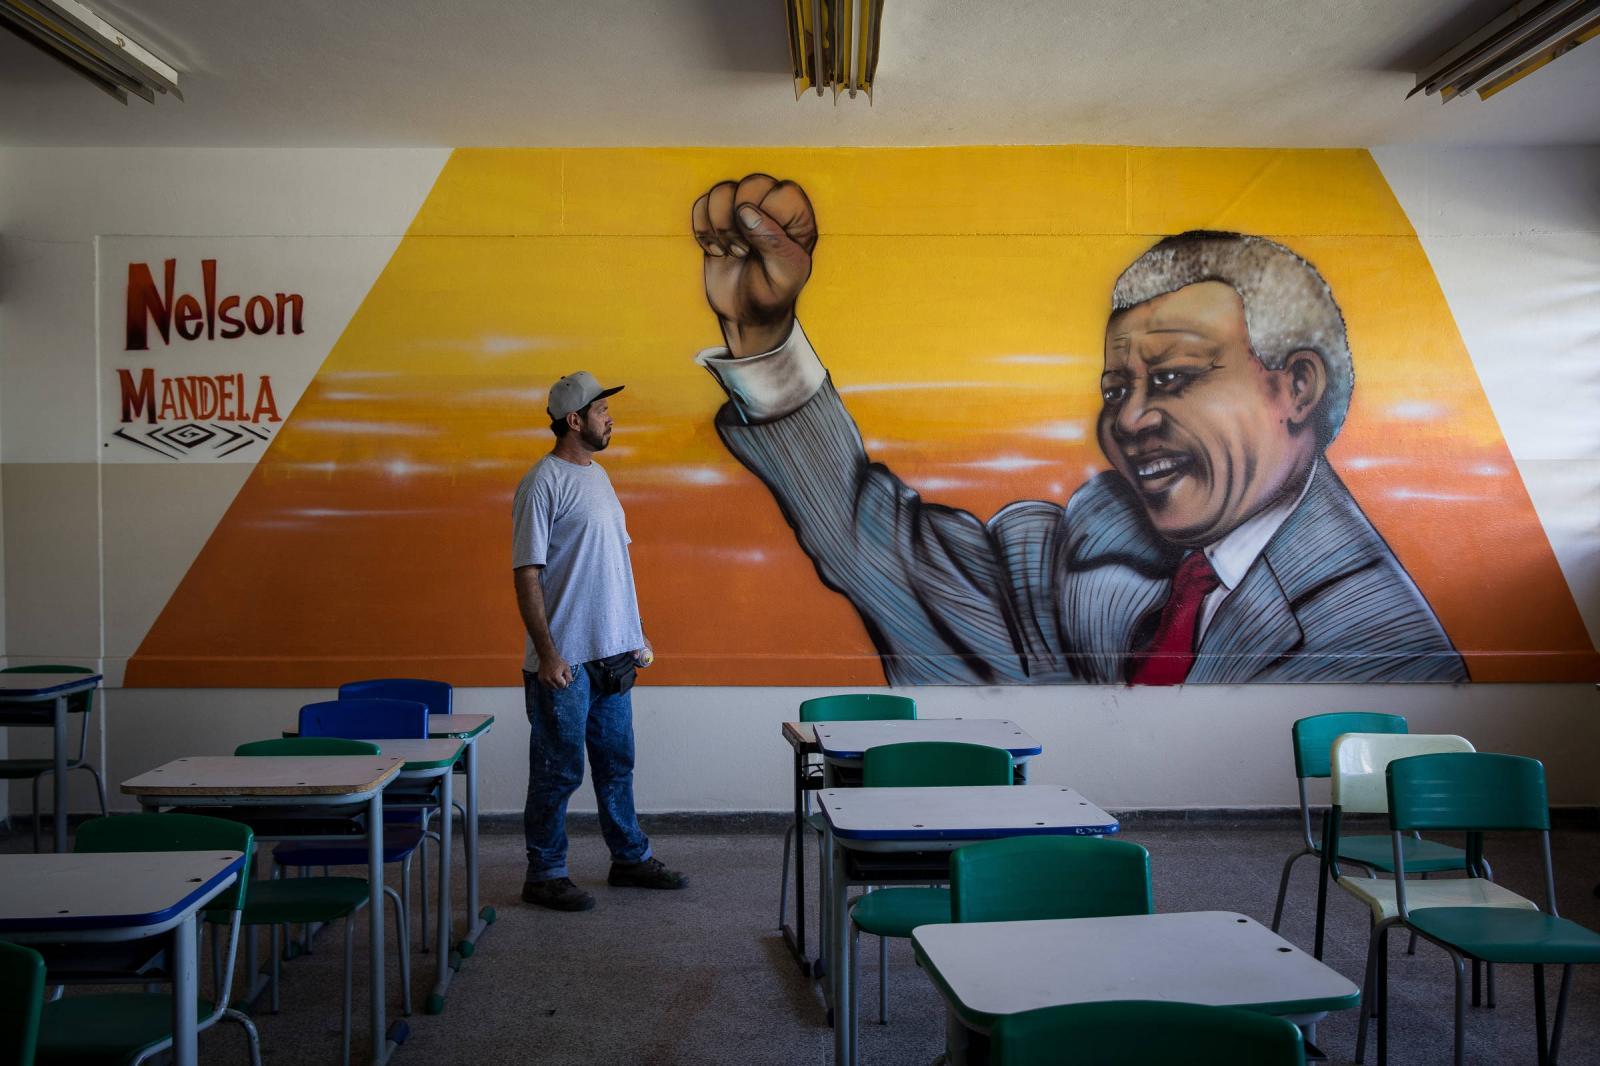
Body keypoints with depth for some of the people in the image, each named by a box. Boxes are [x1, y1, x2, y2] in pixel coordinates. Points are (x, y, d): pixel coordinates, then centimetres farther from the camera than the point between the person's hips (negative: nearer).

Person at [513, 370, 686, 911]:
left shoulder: (598, 475, 13)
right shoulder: (543, 483, -14)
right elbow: (527, 574, -17)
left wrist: (636, 635, 17)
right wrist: (546, 653, -21)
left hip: (612, 653, 8)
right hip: (566, 659, -8)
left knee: (616, 762, 17)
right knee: (558, 770, 2)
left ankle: (631, 858, 29)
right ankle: (544, 875, 15)